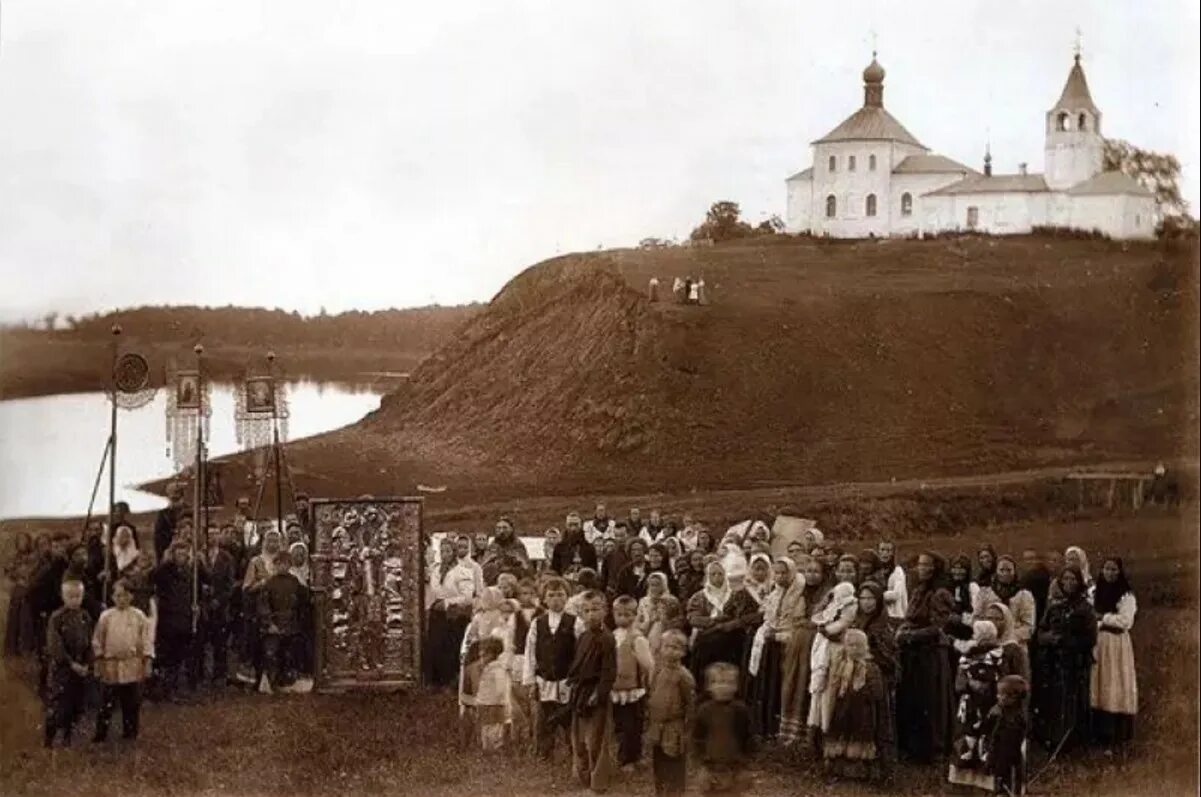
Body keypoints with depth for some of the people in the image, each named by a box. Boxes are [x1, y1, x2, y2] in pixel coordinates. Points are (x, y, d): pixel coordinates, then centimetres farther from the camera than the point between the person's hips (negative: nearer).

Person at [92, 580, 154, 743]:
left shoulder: (139, 616, 1)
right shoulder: (106, 616, 1)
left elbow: (147, 640, 1)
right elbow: (97, 641, 4)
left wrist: (147, 662, -3)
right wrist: (99, 661, -1)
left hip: (132, 667, 0)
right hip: (110, 666, 0)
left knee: (131, 704, 7)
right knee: (106, 703, 1)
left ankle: (130, 733, 18)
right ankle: (101, 734, 9)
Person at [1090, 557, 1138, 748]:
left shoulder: (1127, 596, -2)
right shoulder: (1096, 593, 14)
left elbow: (1125, 621, -11)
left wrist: (1103, 618, -8)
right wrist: (1097, 623, -5)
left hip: (1117, 644, -5)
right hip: (1097, 643, 5)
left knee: (1115, 686, -6)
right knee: (1099, 685, 2)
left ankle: (1117, 733, -3)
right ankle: (1100, 732, 6)